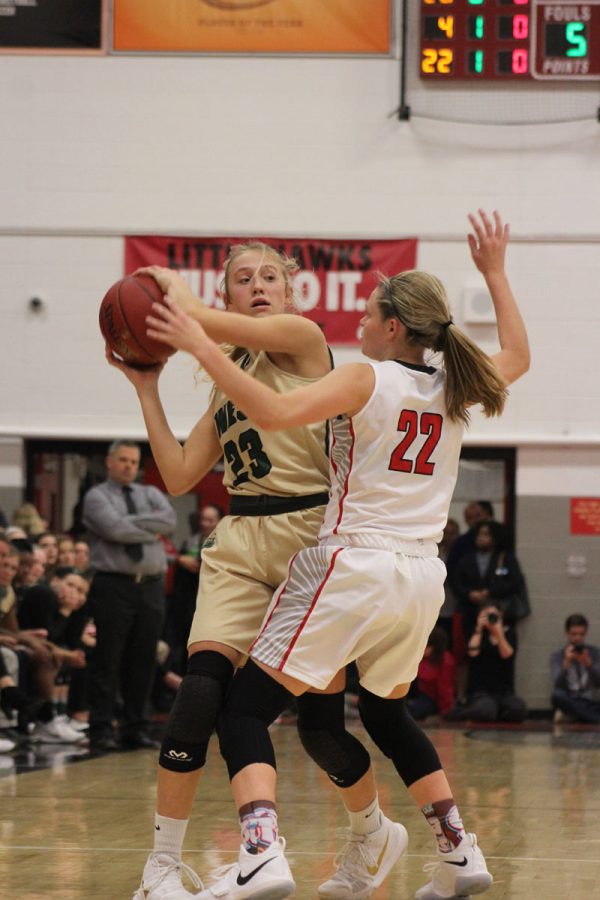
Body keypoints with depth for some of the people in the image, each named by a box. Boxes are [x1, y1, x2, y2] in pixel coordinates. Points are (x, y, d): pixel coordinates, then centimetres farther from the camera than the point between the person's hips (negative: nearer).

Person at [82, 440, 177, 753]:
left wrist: (132, 523, -10)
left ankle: (136, 729, 12)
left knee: (143, 661, 5)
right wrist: (152, 531, -6)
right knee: (107, 660, -5)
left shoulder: (151, 494, 17)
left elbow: (169, 519, -4)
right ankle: (102, 730, -2)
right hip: (113, 586, -4)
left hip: (151, 587, 4)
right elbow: (115, 529, -16)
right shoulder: (96, 497, 2)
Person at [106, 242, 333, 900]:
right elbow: (179, 476, 13)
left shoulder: (303, 337, -1)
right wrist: (145, 386, 13)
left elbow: (204, 324, -13)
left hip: (313, 533, -4)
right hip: (241, 545, 4)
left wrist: (172, 289, 6)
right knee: (204, 684, -14)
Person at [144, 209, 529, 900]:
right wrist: (494, 272, 37)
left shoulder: (365, 380, -7)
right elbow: (517, 357, 32)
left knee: (245, 707, -5)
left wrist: (199, 345, -17)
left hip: (353, 566, -7)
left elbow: (273, 412, -22)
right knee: (385, 713, 29)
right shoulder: (454, 390, 10)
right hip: (423, 577, 7)